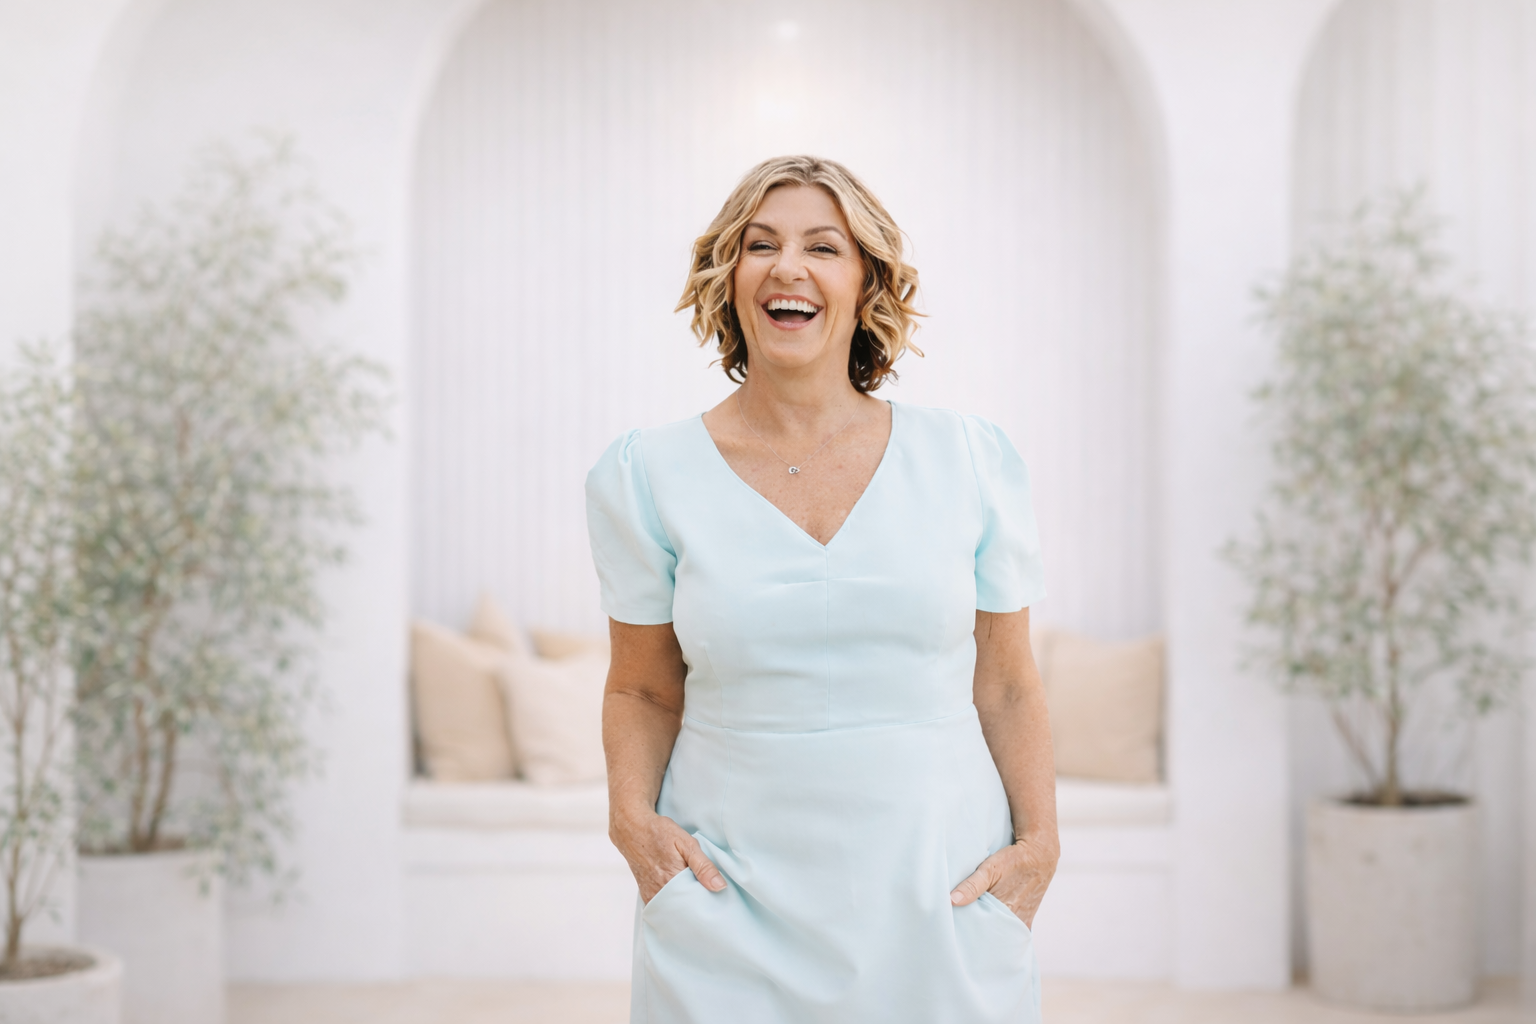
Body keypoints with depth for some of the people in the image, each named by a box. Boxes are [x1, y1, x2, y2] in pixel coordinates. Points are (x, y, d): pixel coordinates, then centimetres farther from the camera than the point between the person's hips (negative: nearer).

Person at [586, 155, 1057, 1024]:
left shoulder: (972, 462, 1)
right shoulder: (650, 476, 0)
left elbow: (1006, 684, 6)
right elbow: (644, 689, 8)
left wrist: (1039, 840, -5)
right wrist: (632, 814, -8)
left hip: (939, 908, 1)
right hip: (732, 912, 0)